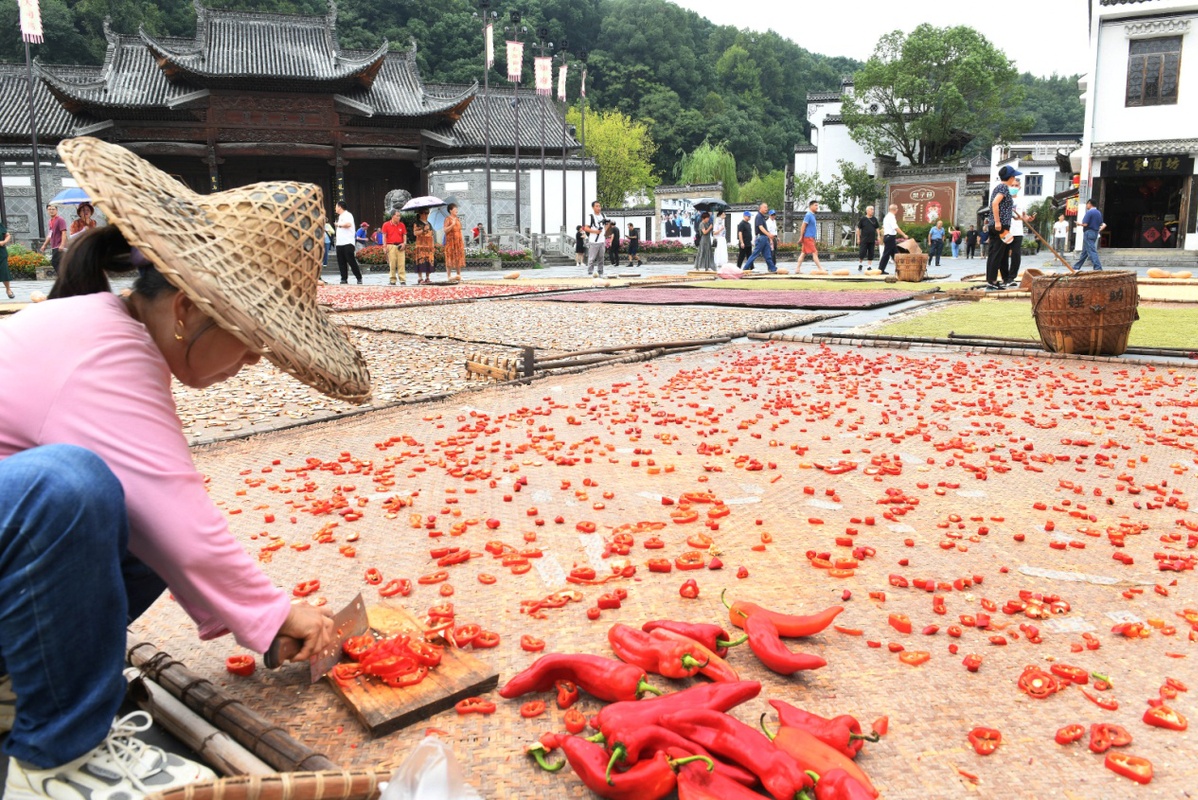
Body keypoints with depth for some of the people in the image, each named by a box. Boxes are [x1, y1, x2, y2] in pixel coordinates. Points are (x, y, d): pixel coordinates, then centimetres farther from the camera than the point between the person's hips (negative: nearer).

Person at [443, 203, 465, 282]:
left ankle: (459, 275, 11)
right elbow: (445, 230, -12)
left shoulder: (458, 219, 16)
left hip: (458, 241, 6)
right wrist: (452, 224, -23)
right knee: (450, 258, -6)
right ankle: (449, 276, -5)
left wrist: (462, 241, 13)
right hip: (450, 241, -6)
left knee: (459, 258, 5)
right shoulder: (448, 219, -4)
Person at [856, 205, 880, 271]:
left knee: (871, 254, 4)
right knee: (862, 253, -5)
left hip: (872, 240, 3)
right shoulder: (863, 219, -2)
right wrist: (858, 238, -3)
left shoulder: (874, 219, 8)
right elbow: (858, 229, 1)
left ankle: (870, 266, 11)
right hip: (864, 240, -3)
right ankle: (860, 264, 15)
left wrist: (878, 237, 5)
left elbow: (877, 229, 14)